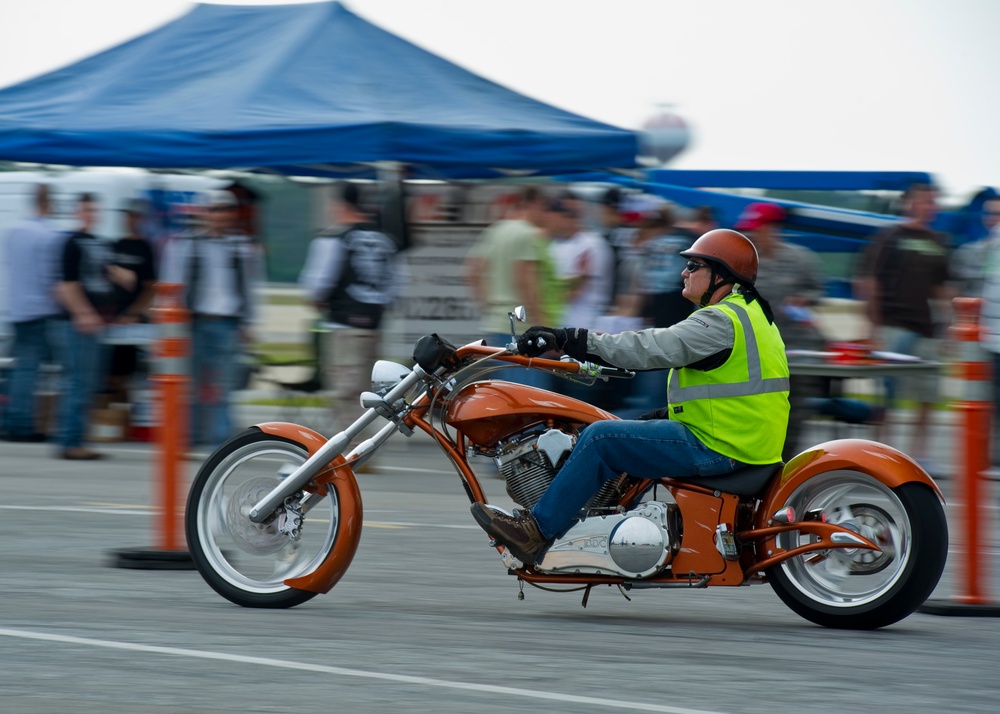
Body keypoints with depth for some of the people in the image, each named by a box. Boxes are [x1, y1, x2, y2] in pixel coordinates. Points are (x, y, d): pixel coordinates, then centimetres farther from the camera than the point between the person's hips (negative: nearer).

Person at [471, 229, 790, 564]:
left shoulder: (721, 321, -18)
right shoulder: (749, 312, 16)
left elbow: (652, 347, -26)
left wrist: (570, 340, -26)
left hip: (717, 447, -11)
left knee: (600, 438, -14)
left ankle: (537, 530, -11)